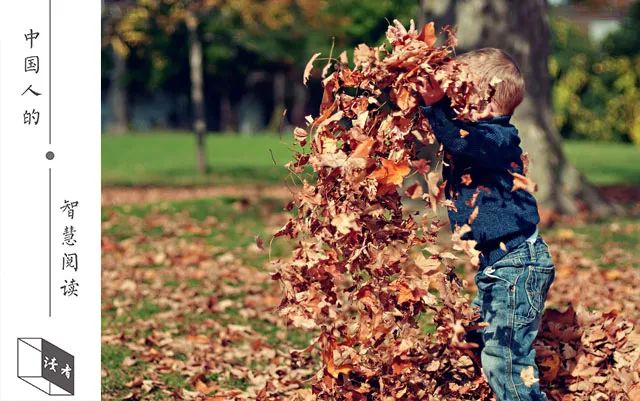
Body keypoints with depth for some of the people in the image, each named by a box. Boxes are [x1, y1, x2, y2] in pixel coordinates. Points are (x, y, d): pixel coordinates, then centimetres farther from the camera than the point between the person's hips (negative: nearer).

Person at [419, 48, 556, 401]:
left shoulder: (498, 138, -20)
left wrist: (436, 105, -44)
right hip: (494, 264, 11)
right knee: (477, 342, 19)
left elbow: (463, 142, -38)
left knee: (503, 356, -13)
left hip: (518, 262, -11)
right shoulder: (475, 132, 8)